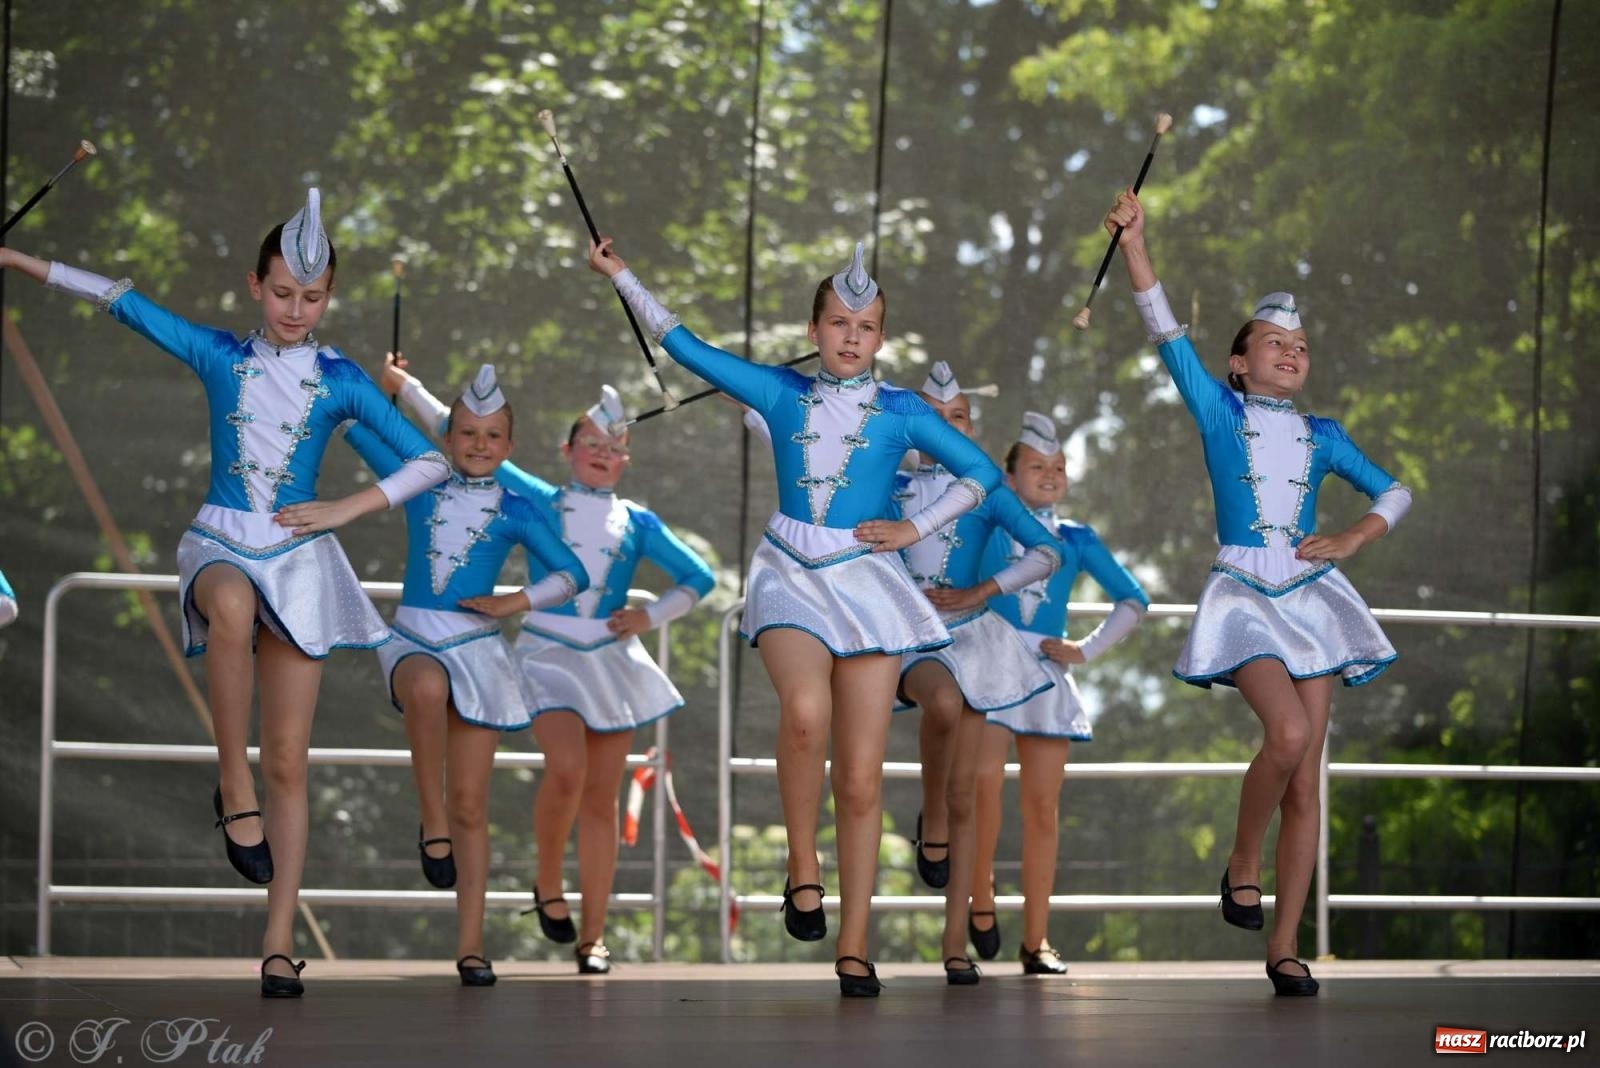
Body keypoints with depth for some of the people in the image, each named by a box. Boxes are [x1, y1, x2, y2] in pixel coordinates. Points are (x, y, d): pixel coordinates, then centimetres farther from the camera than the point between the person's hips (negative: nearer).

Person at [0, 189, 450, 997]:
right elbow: (123, 301, 5)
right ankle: (232, 792, -27)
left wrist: (344, 510, -5)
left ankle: (279, 943, 0)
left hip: (300, 559, 1)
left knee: (288, 762, -2)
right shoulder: (218, 355, 4)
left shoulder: (340, 380, 2)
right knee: (232, 604, -41)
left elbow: (432, 460, 2)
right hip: (219, 545, -1)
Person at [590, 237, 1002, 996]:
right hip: (791, 577, 0)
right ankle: (802, 864, -11)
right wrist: (620, 276, 10)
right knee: (806, 709, -33)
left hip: (868, 584, 0)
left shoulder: (900, 412, 4)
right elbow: (684, 346, 11)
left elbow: (981, 472, 11)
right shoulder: (781, 392, 7)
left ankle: (854, 946, 5)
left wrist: (916, 528, 1)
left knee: (861, 779, -2)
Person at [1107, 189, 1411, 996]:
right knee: (1289, 732, -28)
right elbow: (1165, 332, -5)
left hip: (1310, 597, 3)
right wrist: (1134, 242, -13)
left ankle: (1283, 946, 4)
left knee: (1305, 784, -1)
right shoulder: (1219, 410, 5)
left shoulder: (1321, 436, 12)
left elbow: (1393, 492, 19)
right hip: (1242, 595, -3)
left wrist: (1351, 541, 1)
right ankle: (1242, 859, -1)